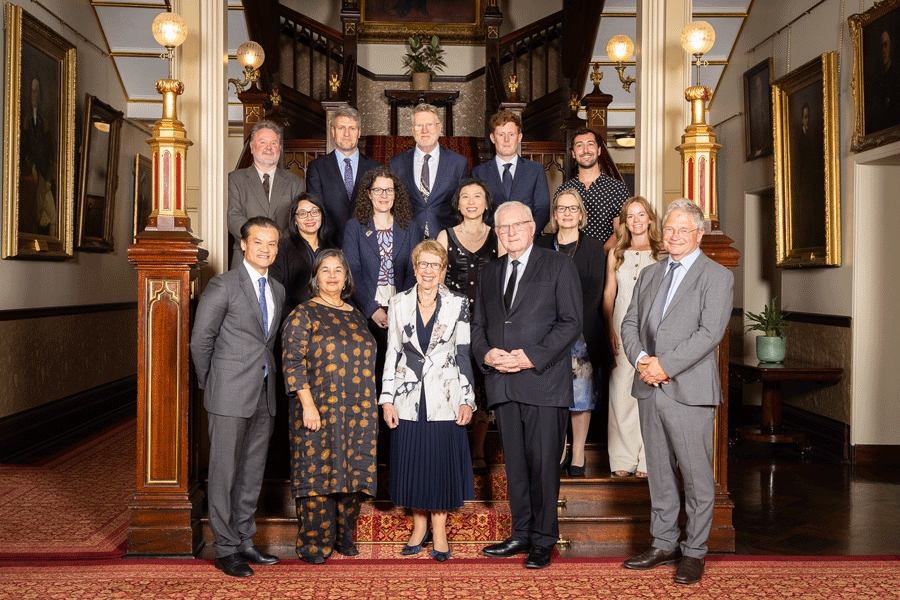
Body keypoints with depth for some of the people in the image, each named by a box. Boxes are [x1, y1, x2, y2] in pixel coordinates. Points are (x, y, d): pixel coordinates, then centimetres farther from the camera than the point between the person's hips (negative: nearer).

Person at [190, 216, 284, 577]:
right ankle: (226, 549, 12)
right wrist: (210, 383, 3)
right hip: (231, 397, -6)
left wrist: (265, 377, 13)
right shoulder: (223, 286, -7)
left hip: (264, 395, 6)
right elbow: (200, 339, -4)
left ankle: (245, 542, 24)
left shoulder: (278, 291, 13)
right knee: (224, 473, 1)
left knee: (252, 472, 13)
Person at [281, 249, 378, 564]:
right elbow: (293, 362, -9)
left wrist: (370, 411, 15)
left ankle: (343, 535, 22)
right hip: (319, 410, -5)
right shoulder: (303, 314, -2)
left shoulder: (356, 316, 15)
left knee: (352, 473, 7)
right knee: (317, 471, -1)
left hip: (358, 412, 5)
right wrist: (307, 405, -18)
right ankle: (313, 542, 12)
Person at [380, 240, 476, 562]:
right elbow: (392, 353, 6)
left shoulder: (458, 304, 1)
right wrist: (387, 399, 1)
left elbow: (464, 354, 1)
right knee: (412, 462, 7)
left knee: (443, 461, 3)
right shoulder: (399, 304, 4)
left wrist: (467, 400, -3)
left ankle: (439, 530, 17)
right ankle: (419, 526, 24)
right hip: (409, 399, 1)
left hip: (445, 399, -1)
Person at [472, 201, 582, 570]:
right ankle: (521, 535, 21)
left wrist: (532, 356, -14)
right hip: (503, 385, 5)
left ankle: (543, 541, 12)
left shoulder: (559, 266, 2)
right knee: (515, 465, 10)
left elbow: (571, 322, -5)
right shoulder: (489, 274, 18)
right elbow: (478, 325, 19)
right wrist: (486, 353, -3)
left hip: (544, 381, -4)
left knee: (543, 465, -1)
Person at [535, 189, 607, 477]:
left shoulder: (594, 248, 6)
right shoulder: (541, 246, 10)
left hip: (582, 332, -1)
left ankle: (578, 456, 9)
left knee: (581, 393, 0)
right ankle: (558, 453, 11)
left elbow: (594, 292, -1)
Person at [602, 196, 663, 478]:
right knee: (620, 392, -1)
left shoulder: (663, 253, 7)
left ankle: (646, 460, 6)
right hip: (622, 329, 2)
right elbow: (608, 295, 12)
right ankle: (623, 459, 8)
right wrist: (610, 330, -1)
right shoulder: (616, 254, 13)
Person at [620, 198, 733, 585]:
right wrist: (641, 359, -6)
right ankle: (664, 544, 25)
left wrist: (665, 365, -17)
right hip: (650, 389, 6)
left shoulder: (717, 277, -3)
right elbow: (630, 322, 12)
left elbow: (710, 332, -14)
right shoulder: (649, 275, 16)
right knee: (659, 471, 13)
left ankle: (694, 552, 16)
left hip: (690, 391, -5)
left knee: (696, 475, 3)